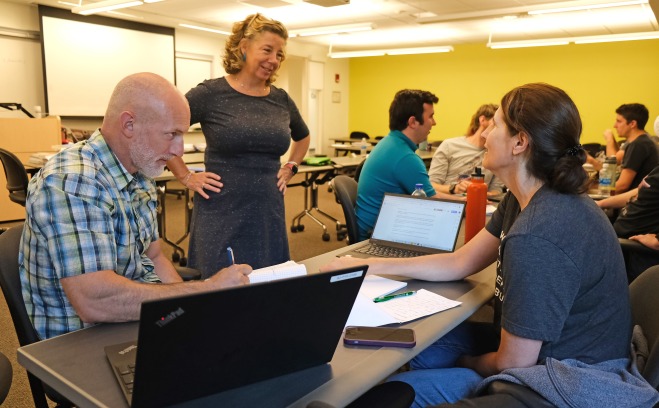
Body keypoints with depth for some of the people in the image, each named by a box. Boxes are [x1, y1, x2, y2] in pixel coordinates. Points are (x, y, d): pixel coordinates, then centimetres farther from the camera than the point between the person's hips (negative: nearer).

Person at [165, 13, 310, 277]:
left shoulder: (281, 100, 8)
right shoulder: (210, 93, -7)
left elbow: (303, 137, 27)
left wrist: (290, 169, 13)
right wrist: (186, 177, -7)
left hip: (269, 214, 5)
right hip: (222, 216, -4)